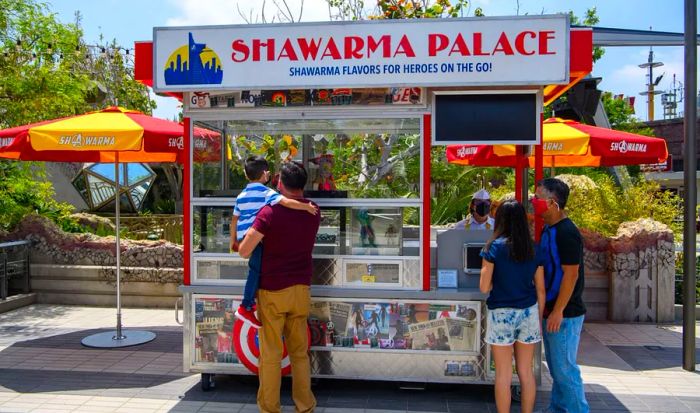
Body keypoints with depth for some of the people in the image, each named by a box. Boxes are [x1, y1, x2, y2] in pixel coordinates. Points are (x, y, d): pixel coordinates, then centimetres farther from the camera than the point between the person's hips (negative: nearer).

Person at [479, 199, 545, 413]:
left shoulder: (494, 246, -9)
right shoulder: (534, 249, 2)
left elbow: (484, 287, -10)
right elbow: (540, 289, 6)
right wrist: (539, 319, 15)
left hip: (502, 314, -4)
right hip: (528, 313, 4)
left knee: (504, 375, 7)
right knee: (526, 373, 14)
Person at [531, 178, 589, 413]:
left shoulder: (566, 232, -19)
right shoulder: (548, 229, 10)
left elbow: (571, 274, -21)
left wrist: (558, 311, -21)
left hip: (564, 314, -10)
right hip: (551, 311, 10)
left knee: (564, 368, -1)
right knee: (555, 366, 19)